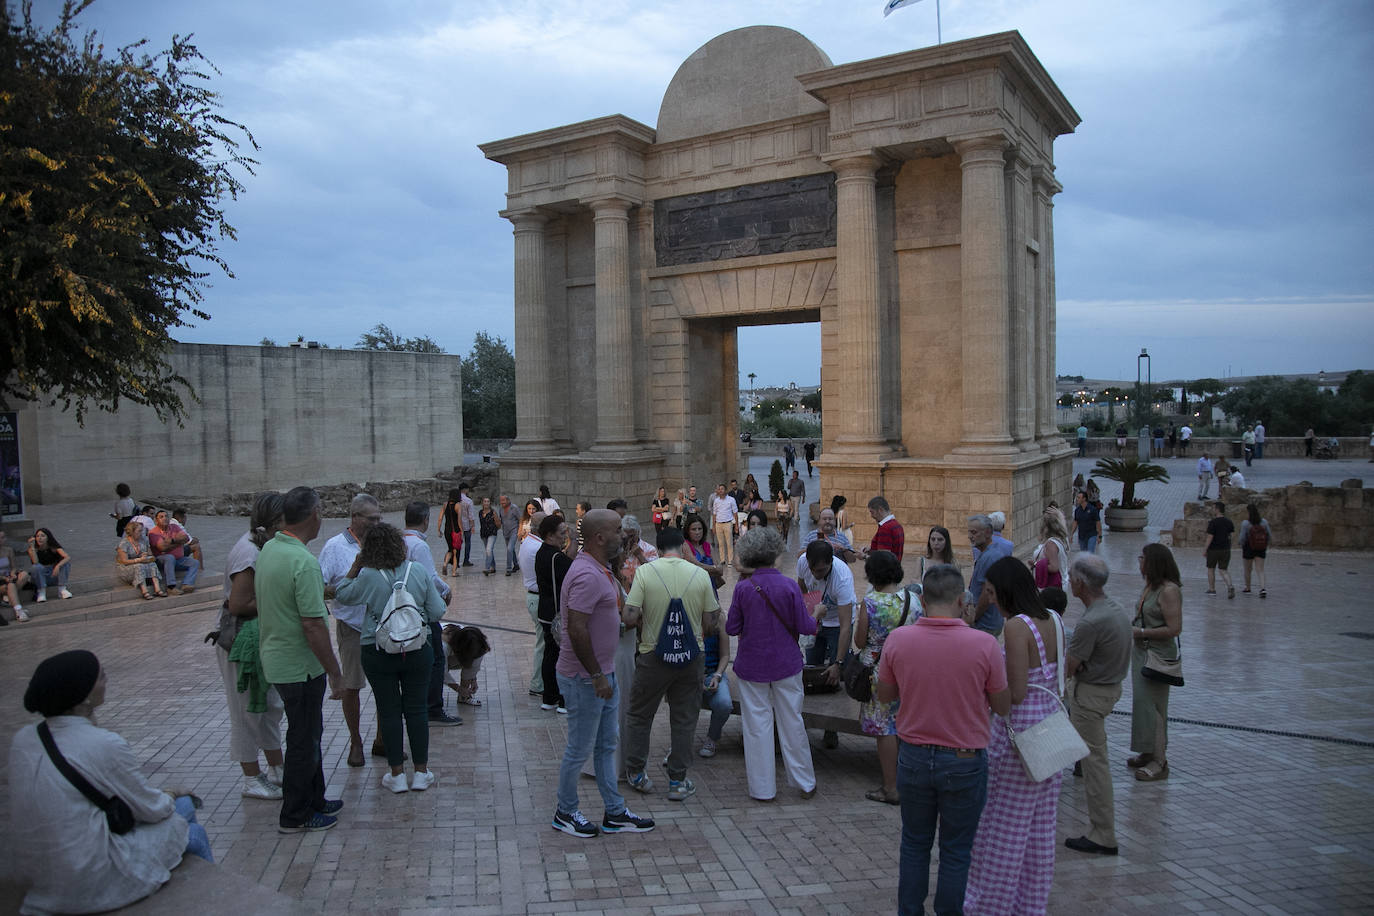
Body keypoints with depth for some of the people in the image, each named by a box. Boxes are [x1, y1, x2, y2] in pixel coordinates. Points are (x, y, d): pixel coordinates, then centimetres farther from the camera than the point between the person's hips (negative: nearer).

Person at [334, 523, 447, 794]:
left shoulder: (368, 577, -13)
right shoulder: (418, 571, -7)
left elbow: (343, 594, 6)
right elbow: (437, 612, -3)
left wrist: (355, 566, 11)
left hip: (379, 654, -1)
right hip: (417, 650, 2)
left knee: (389, 711, 9)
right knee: (417, 709, 11)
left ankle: (397, 775, 17)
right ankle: (421, 773, 19)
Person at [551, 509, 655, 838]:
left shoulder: (600, 569, 10)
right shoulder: (587, 575, -24)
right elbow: (576, 630, -28)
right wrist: (596, 675, -21)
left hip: (602, 674, 10)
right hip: (585, 678, -10)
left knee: (606, 745, 16)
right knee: (580, 748, 5)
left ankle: (615, 812, 26)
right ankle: (565, 812, 22)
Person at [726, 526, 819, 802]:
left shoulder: (743, 588, -12)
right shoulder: (789, 586, -13)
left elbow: (731, 628, -5)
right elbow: (804, 627, -8)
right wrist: (815, 618, 13)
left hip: (752, 665, -1)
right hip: (786, 664, 1)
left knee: (757, 724, 9)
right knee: (791, 722, 13)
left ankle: (763, 788, 18)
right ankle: (805, 783, 26)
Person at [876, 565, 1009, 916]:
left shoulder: (898, 639, -12)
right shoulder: (983, 644, -18)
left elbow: (885, 695, 3)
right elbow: (1003, 706, -3)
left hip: (913, 758, 2)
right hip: (965, 762, -2)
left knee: (914, 845, 19)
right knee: (956, 852, 14)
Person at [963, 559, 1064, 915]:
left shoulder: (1016, 626, -20)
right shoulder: (1051, 621, 4)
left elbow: (1016, 693, -23)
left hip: (1020, 731, -8)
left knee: (1003, 826, 4)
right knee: (1040, 826, 17)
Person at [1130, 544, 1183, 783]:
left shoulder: (1169, 590, -20)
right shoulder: (1149, 586, 9)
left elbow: (1174, 628, -24)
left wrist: (1141, 632, -19)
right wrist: (1132, 628, 7)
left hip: (1159, 655, -9)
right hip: (1141, 651, 9)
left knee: (1153, 707, -3)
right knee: (1142, 703, 16)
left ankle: (1160, 762, 7)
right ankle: (1148, 753, 27)